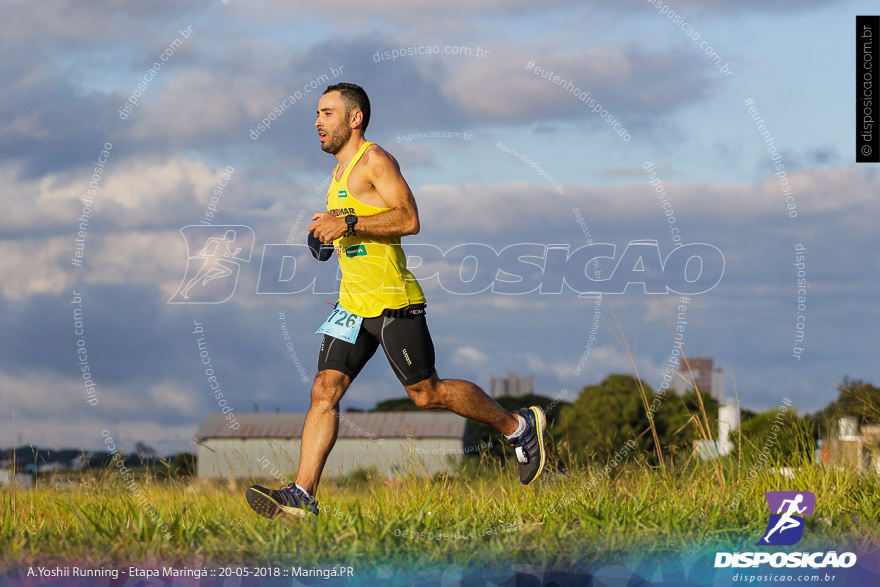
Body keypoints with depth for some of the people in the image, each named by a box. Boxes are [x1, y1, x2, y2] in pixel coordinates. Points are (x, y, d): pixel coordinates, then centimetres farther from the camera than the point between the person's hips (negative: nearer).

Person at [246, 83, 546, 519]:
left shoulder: (374, 160, -10)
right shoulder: (341, 170, 18)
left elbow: (408, 219, -20)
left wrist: (349, 222, -24)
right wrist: (331, 233, 17)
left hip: (392, 302, -8)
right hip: (352, 302, 8)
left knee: (426, 393, 0)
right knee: (324, 390, -4)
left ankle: (519, 426, 17)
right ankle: (302, 495, -9)